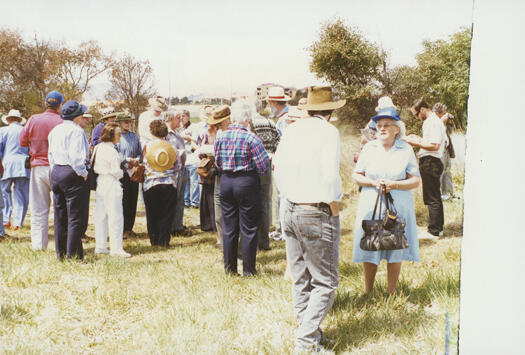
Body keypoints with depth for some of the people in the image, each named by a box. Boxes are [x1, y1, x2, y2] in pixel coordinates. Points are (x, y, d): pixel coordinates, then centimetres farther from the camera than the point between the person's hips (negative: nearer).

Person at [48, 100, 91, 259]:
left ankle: (61, 252, 19)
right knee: (76, 216, -3)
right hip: (73, 174, -9)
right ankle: (73, 254, -3)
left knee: (60, 215, 14)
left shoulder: (55, 130, 14)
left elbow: (51, 155, 17)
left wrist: (56, 171, 20)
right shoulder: (76, 131, -14)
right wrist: (83, 174, -12)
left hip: (56, 173, 9)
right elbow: (76, 156, -22)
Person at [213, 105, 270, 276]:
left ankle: (230, 268, 18)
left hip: (226, 182, 4)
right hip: (247, 182, -4)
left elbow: (218, 163, 11)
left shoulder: (220, 138, -1)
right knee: (248, 228, 4)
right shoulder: (250, 137, -14)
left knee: (228, 227, 12)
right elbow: (264, 165, -15)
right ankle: (248, 269, 8)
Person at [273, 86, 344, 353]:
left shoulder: (291, 130, 7)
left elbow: (277, 168, 15)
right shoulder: (328, 132, -12)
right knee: (325, 282, 0)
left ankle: (308, 332, 24)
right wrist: (335, 207, -6)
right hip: (317, 213, -7)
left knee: (300, 279, 15)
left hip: (290, 211, 7)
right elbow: (330, 176, -19)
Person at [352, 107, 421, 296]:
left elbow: (415, 181, 0)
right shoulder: (369, 148, 6)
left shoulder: (406, 150, 1)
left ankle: (391, 293, 17)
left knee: (395, 251, 3)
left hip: (398, 208, -1)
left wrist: (394, 184, -15)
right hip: (371, 207, 1)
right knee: (368, 251, 4)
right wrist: (373, 183, -10)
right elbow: (356, 176, 7)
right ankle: (368, 292, 19)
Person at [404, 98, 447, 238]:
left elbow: (435, 146, -23)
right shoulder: (432, 121, 17)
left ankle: (433, 231, -2)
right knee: (435, 197, 15)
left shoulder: (433, 122, -16)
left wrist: (416, 143, -17)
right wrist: (418, 139, 16)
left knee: (432, 199, -6)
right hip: (431, 162, 11)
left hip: (430, 162, -11)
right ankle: (438, 228, 23)